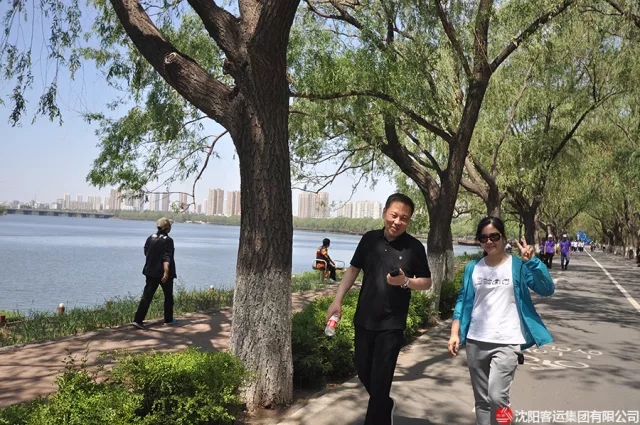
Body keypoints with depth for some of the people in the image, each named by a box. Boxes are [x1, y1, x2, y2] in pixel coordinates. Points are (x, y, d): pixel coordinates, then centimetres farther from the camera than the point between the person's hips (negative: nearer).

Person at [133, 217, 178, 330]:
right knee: (168, 296, 13)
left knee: (147, 296, 2)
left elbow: (146, 253, 16)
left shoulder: (150, 238, 5)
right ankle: (168, 319, 23)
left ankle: (138, 320, -8)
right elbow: (166, 258, -21)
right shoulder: (168, 240, -13)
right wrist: (166, 273, -24)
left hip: (151, 271, 5)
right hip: (164, 273, -5)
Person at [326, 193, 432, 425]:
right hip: (363, 320, 4)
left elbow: (427, 283, -1)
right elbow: (353, 269, 8)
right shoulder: (369, 239, 1)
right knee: (363, 372, 17)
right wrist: (337, 301, 0)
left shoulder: (414, 247, -8)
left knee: (380, 380, 1)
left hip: (391, 324, -4)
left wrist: (405, 282, -21)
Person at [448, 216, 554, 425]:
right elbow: (463, 301, 8)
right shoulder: (472, 268, 6)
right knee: (482, 400, 12)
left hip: (507, 342, -4)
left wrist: (532, 261, -25)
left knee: (497, 397, -17)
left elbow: (547, 289, -13)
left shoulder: (518, 266, -3)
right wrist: (455, 333, 2)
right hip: (476, 342, 4)